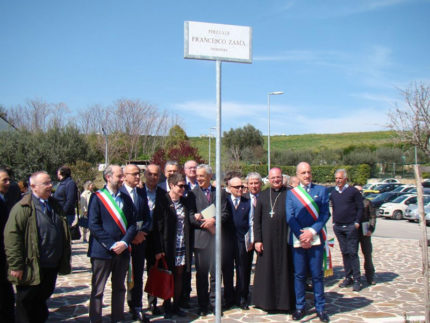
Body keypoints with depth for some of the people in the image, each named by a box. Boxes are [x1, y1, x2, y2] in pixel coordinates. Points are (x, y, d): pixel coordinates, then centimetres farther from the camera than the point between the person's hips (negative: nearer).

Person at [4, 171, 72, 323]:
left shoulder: (55, 205, 10)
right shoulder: (23, 207, -12)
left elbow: (64, 235, 18)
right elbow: (11, 236, -16)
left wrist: (65, 260, 17)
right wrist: (16, 265, -18)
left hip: (52, 268, 6)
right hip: (31, 269, -6)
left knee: (42, 300, 20)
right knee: (25, 304, 7)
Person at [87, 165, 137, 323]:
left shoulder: (126, 198, 10)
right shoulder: (97, 197, -4)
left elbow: (132, 223, 7)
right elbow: (93, 225, -11)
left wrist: (124, 242, -9)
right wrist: (111, 244, -16)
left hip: (122, 250, 5)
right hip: (102, 251, -4)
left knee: (119, 288, 14)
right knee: (97, 290, 3)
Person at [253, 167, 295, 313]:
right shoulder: (263, 195, 9)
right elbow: (256, 219, 7)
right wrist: (257, 240, -1)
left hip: (284, 239, -2)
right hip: (267, 240, 2)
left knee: (283, 270, 3)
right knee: (266, 270, 7)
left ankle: (284, 301, 16)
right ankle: (267, 301, 19)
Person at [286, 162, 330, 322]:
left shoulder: (321, 190, 7)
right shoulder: (291, 193, 9)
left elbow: (325, 214, 0)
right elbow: (290, 217, 2)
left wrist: (312, 232, -12)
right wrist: (301, 235, -9)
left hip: (316, 238, -1)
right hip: (297, 238, 1)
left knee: (317, 274, 4)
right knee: (299, 275, 6)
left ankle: (320, 307, 16)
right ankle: (300, 307, 17)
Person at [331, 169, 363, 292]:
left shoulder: (353, 191, -3)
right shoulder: (333, 193, 11)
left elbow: (360, 208, -2)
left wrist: (357, 222, -8)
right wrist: (334, 222, 11)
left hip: (350, 227, -5)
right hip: (338, 227, 5)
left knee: (353, 253, -4)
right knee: (344, 253, 9)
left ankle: (356, 279, 3)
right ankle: (348, 277, 16)